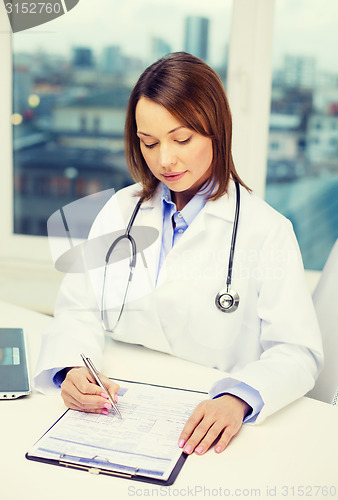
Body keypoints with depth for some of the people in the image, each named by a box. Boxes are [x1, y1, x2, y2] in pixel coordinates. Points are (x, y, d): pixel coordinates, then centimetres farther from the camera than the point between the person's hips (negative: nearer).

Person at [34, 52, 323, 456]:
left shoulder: (267, 230, -7)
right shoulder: (120, 210, 7)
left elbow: (296, 350, -10)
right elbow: (79, 309, 4)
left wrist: (238, 398, -30)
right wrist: (72, 368, -17)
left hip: (200, 428, -1)